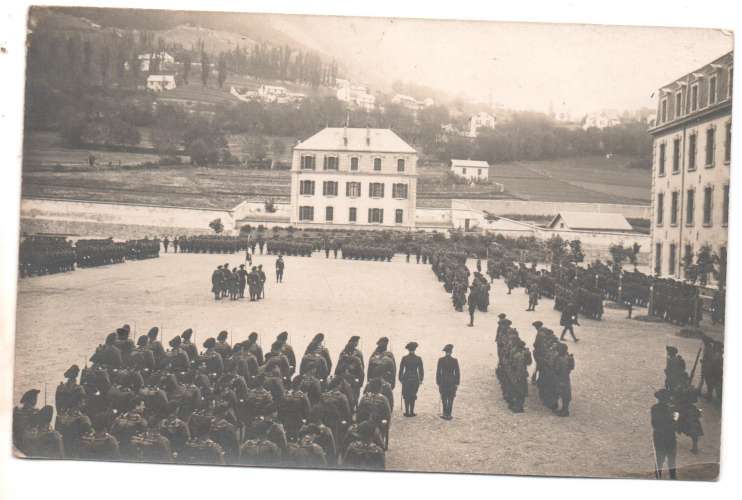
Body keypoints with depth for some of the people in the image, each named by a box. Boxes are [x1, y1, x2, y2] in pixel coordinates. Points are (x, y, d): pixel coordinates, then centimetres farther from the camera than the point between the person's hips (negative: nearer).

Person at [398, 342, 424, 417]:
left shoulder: (404, 358, -4)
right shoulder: (418, 358, -3)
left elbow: (401, 370, -1)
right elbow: (421, 370, 0)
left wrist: (400, 379, 8)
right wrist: (421, 379, 9)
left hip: (406, 379, 0)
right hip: (415, 379, 0)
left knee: (406, 396, 8)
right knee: (413, 396, 7)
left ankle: (407, 412, 6)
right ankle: (411, 412, 6)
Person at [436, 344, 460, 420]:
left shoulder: (440, 360, -5)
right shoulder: (455, 360, -7)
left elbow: (438, 372, -3)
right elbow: (457, 373, -5)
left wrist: (438, 383, 4)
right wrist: (457, 383, 2)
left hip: (443, 381, 1)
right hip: (452, 382, -1)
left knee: (444, 399, 14)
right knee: (450, 399, 7)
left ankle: (445, 414, 15)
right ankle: (448, 415, 5)